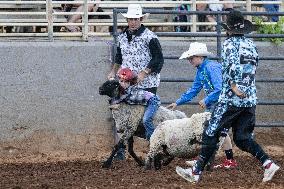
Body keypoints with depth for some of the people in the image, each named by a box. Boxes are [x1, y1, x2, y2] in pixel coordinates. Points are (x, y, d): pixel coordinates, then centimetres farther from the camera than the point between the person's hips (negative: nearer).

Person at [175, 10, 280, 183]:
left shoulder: (230, 43, -7)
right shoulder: (252, 45, 13)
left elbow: (232, 64, -23)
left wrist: (235, 87, -23)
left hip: (231, 99, -7)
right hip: (251, 99, 7)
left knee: (211, 134, 1)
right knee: (242, 138, 13)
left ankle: (196, 172, 3)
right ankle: (268, 163, -4)